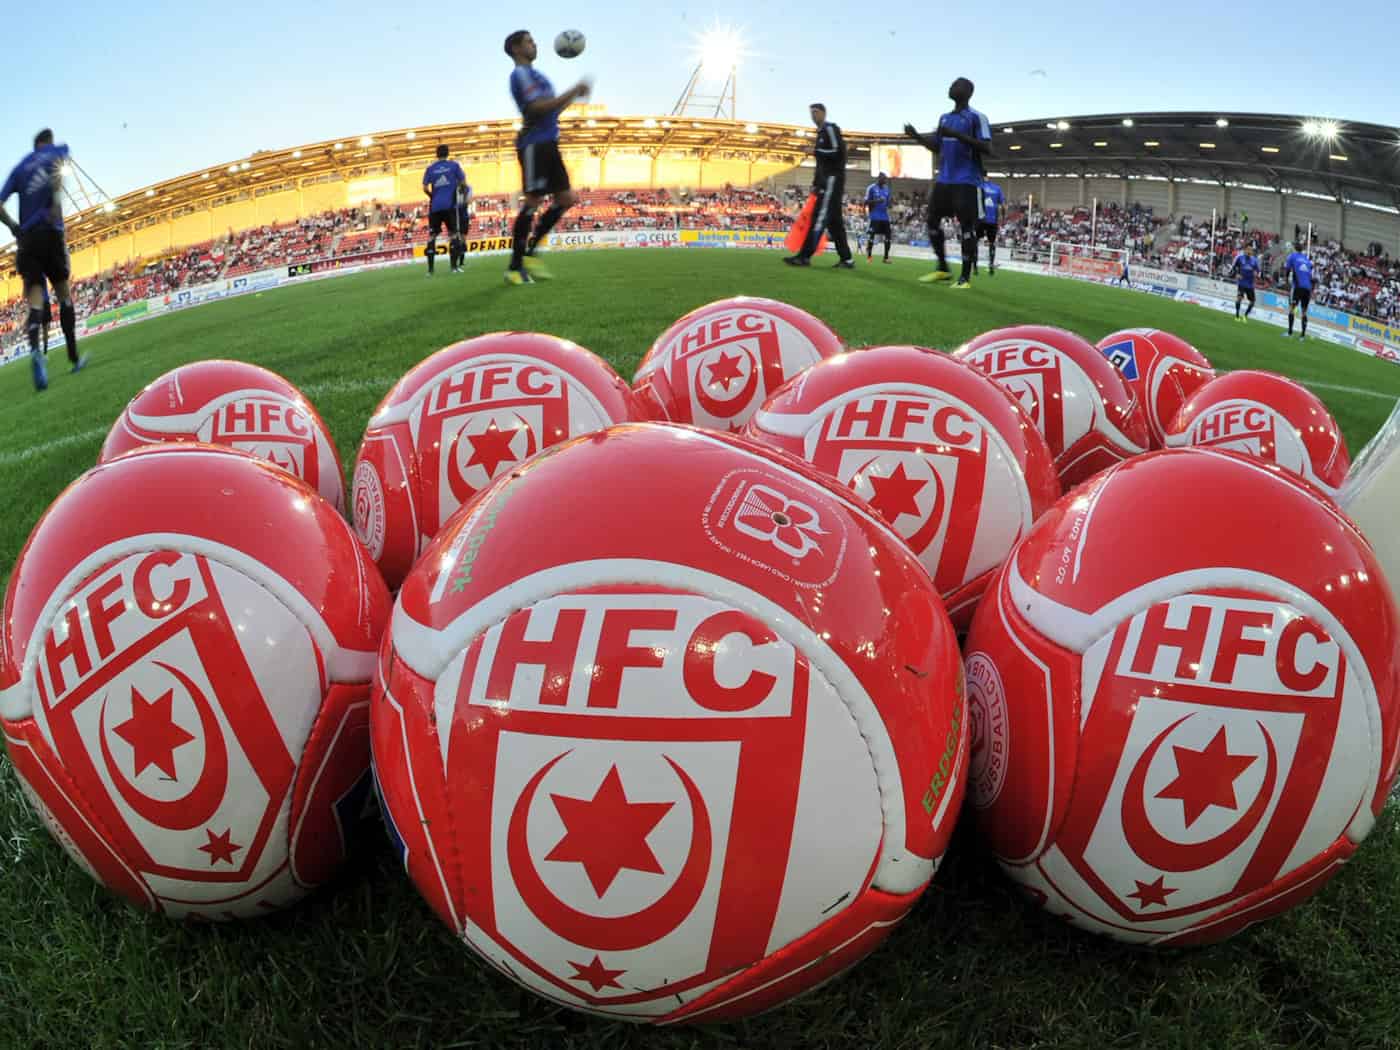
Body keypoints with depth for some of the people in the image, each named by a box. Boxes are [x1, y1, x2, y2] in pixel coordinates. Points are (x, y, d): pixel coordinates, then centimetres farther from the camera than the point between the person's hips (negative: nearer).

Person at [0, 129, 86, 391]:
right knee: (63, 294, 10)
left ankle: (35, 349, -35)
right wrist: (56, 200, -19)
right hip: (50, 231, -2)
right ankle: (74, 357, 13)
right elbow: (58, 168, -13)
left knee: (35, 298, -7)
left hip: (27, 237, 3)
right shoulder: (56, 151, 12)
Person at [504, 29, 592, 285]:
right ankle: (515, 268, -8)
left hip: (548, 144, 9)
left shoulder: (534, 74, 24)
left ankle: (529, 254, 11)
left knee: (565, 199, 7)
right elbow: (538, 106, -20)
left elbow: (551, 109, 28)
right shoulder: (521, 74, -6)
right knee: (533, 202, -11)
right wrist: (574, 91, -16)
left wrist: (574, 95, 16)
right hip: (534, 144, -9)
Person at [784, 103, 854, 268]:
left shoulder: (830, 129, -6)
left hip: (833, 179, -10)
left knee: (820, 217, -15)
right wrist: (815, 183, 20)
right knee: (834, 220, 6)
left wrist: (816, 151, -13)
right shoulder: (821, 132, 24)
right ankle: (846, 259, 5)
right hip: (827, 180, 10)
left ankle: (805, 256, -21)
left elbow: (837, 152, -19)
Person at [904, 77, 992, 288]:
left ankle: (966, 277, -3)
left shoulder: (976, 117, -5)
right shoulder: (944, 118, 18)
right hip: (943, 180, 8)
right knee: (932, 220, 6)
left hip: (966, 182, -8)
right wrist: (917, 136, 7)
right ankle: (942, 268, 19)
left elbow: (987, 148, -13)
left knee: (967, 226, -6)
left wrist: (957, 135, -21)